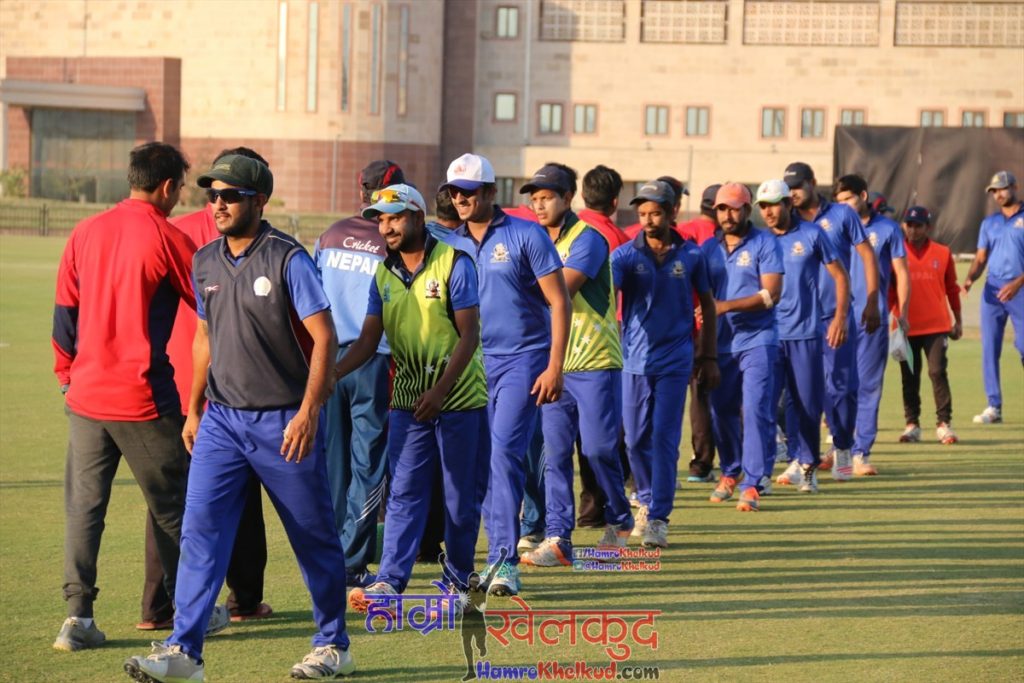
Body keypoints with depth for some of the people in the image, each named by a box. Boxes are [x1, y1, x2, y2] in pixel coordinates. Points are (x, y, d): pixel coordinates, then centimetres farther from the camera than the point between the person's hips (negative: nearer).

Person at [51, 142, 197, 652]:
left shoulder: (85, 233, 5)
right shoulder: (166, 239, -8)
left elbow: (64, 313, 9)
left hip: (86, 395, 4)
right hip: (144, 398, -4)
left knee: (83, 505, 6)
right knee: (171, 505, 10)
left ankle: (78, 614, -2)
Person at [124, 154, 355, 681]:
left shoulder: (287, 259, -12)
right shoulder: (206, 262, 7)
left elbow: (324, 338, -14)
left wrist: (308, 413, -22)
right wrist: (193, 409, 18)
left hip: (282, 422, -5)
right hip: (221, 419, 5)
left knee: (314, 536, 7)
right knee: (200, 528, -6)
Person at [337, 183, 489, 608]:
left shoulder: (454, 263, -8)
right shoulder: (383, 275, 7)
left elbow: (469, 333, -11)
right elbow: (369, 340, 5)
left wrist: (440, 390, -19)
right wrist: (330, 374, -12)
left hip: (459, 399, -4)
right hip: (407, 401, 4)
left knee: (460, 498, 5)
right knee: (404, 495, -3)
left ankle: (460, 581, 17)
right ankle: (389, 582, -8)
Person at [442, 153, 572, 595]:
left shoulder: (526, 236, -6)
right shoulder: (452, 245, 8)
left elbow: (559, 302, -6)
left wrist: (554, 367, -12)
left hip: (522, 360, -5)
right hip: (473, 362, 5)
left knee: (503, 452, -16)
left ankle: (506, 562, -15)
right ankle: (497, 556, 17)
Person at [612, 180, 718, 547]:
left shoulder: (691, 255, 0)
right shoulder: (626, 255, -3)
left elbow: (707, 304, 11)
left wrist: (709, 357, 10)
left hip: (674, 360, -1)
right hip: (634, 359, 1)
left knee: (664, 439, -5)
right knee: (636, 438, 8)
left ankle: (658, 518, -2)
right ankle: (647, 500, 32)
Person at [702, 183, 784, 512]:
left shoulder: (765, 244, -3)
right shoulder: (708, 249, 11)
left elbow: (771, 294, -12)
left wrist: (726, 306, -20)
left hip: (757, 340, -5)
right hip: (721, 342, 5)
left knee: (754, 408, -11)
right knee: (721, 409, 10)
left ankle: (751, 485, -10)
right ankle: (730, 472, 30)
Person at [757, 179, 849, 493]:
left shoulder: (811, 235, 0)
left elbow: (840, 276, 6)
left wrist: (840, 317, -3)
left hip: (805, 334, -1)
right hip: (768, 334, 1)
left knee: (807, 404, 5)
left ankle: (806, 466, 19)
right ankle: (761, 471, -6)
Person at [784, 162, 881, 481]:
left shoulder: (842, 215, 2)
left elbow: (867, 255, 3)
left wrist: (871, 302, -2)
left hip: (836, 314, -2)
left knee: (841, 385, -3)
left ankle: (842, 449, 9)